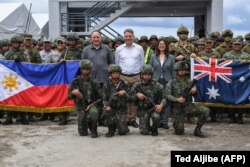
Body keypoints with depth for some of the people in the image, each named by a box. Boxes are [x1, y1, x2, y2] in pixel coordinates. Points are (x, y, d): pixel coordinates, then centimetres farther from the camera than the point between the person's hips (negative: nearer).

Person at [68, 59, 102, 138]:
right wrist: (73, 93, -20)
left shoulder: (93, 82, -5)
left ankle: (93, 130, -11)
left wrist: (92, 104, -16)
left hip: (91, 105, -1)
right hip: (80, 107, 1)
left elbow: (100, 97, -3)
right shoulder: (76, 81, -3)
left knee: (94, 113, -38)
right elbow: (69, 96, 2)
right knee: (83, 133, -3)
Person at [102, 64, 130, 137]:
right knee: (107, 110, -36)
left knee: (122, 132, -14)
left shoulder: (124, 84, 2)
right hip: (111, 108, 0)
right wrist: (107, 106, -20)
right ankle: (111, 128, -8)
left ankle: (123, 127, 26)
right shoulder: (107, 84, -1)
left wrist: (124, 93, -19)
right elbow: (104, 99, 0)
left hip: (121, 109, 0)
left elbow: (128, 98, 3)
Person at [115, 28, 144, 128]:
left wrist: (141, 75, 8)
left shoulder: (139, 48, 5)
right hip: (123, 77, 0)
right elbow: (117, 64, 12)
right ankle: (126, 118, 7)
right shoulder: (119, 49, 5)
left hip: (136, 77, 0)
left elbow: (142, 63, 10)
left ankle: (133, 119, 8)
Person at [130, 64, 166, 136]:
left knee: (156, 117, -34)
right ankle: (146, 127, 29)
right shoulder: (137, 85, -2)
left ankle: (154, 129, 0)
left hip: (154, 108, 0)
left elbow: (163, 98, -4)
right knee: (144, 132, -9)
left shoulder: (157, 85, -5)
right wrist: (137, 95, -17)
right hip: (143, 109, 1)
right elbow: (131, 99, 3)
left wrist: (161, 105, -23)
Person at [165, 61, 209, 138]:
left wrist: (194, 89, -11)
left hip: (189, 106, 2)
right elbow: (167, 95, -5)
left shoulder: (189, 82, 7)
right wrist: (177, 99, -21)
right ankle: (176, 123, 28)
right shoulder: (172, 83, 1)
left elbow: (194, 94, 13)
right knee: (179, 132, -9)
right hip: (178, 108, -2)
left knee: (205, 111, -23)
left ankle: (197, 130, -7)